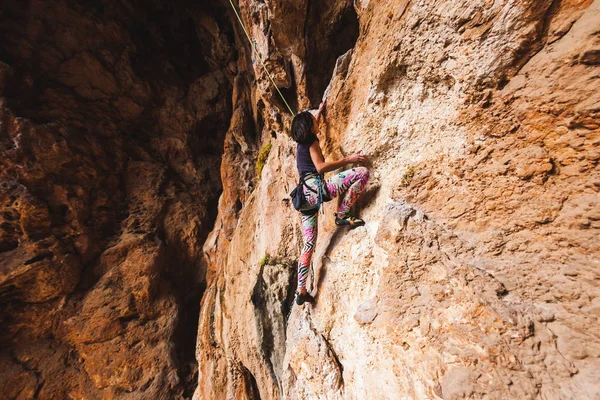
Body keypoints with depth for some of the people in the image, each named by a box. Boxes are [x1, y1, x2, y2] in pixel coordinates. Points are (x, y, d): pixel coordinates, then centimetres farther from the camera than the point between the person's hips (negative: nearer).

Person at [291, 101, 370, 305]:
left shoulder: (302, 143, 26)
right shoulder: (311, 141, 2)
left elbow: (311, 125, 49)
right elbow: (320, 166, -13)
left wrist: (320, 111, 60)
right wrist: (348, 159, -9)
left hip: (304, 195, 9)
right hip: (315, 187, -9)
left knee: (309, 244, 10)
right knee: (362, 172, -10)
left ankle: (301, 291, 13)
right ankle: (342, 215, -12)